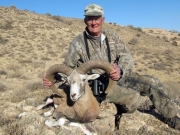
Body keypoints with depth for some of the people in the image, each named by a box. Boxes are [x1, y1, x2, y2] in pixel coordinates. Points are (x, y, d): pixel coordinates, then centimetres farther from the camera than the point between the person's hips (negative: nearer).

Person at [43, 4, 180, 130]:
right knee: (133, 98, -25)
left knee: (152, 82, -6)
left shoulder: (112, 36, 2)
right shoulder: (78, 42, -7)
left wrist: (120, 70, -29)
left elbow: (126, 56, -6)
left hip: (119, 76, 5)